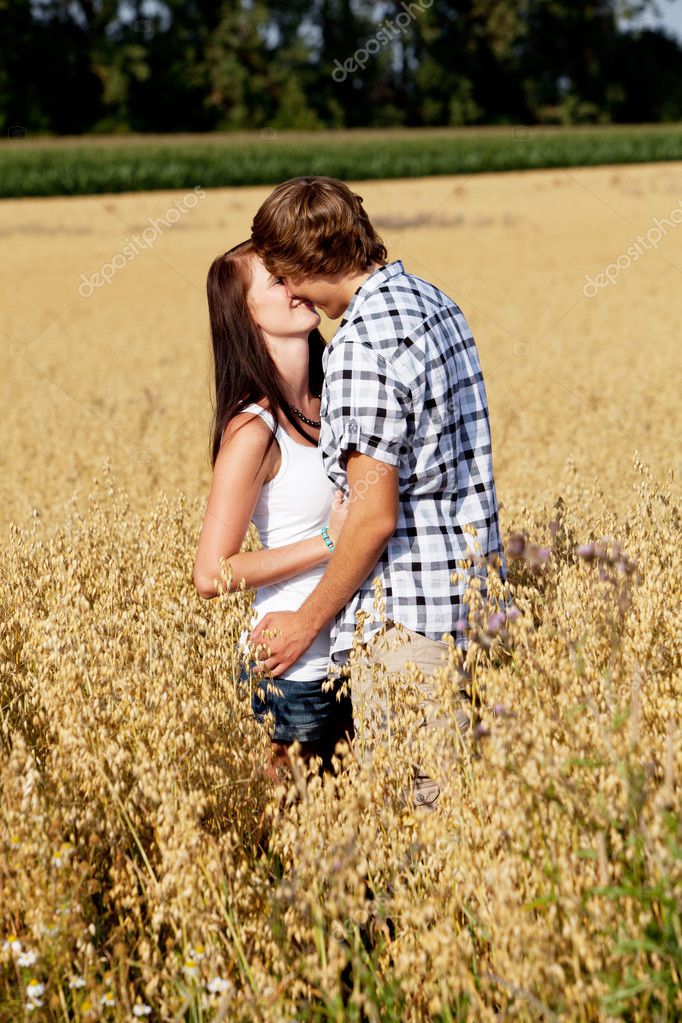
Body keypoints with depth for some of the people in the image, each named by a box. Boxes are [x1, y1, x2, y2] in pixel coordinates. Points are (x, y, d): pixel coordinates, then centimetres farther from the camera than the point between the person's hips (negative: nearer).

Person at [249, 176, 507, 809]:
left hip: (406, 619, -10)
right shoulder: (431, 301, 10)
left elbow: (375, 518, -20)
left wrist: (309, 620, -8)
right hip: (469, 597, 10)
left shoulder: (363, 344, -19)